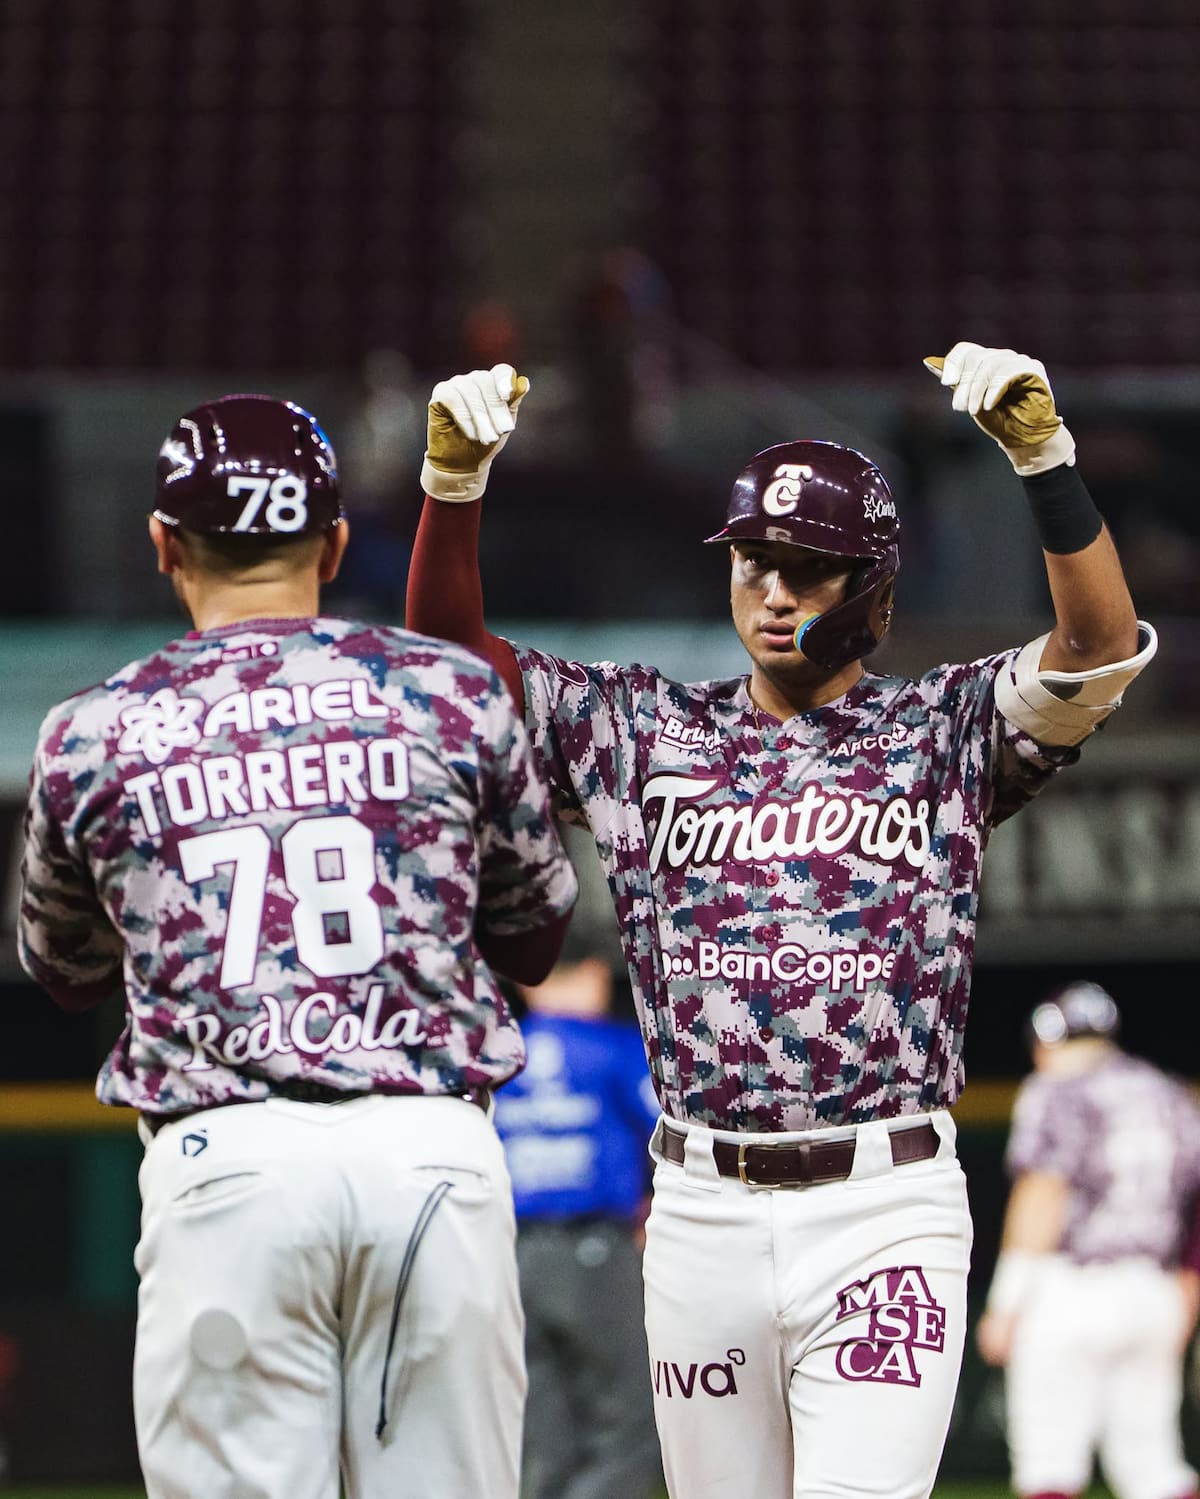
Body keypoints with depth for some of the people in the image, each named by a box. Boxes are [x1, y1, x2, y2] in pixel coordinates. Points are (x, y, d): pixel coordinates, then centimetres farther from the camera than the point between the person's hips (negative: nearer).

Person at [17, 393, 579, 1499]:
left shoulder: (93, 737, 7)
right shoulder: (453, 694, 7)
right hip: (433, 1152, 1)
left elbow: (64, 969, 23)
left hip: (222, 1160, -1)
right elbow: (535, 936, 18)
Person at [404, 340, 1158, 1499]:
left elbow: (1103, 643, -12)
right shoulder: (646, 733, 12)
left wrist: (1041, 455, -25)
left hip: (883, 1211, -4)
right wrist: (454, 478, -7)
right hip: (702, 1215, 4)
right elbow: (447, 644, 9)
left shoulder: (940, 733, 4)